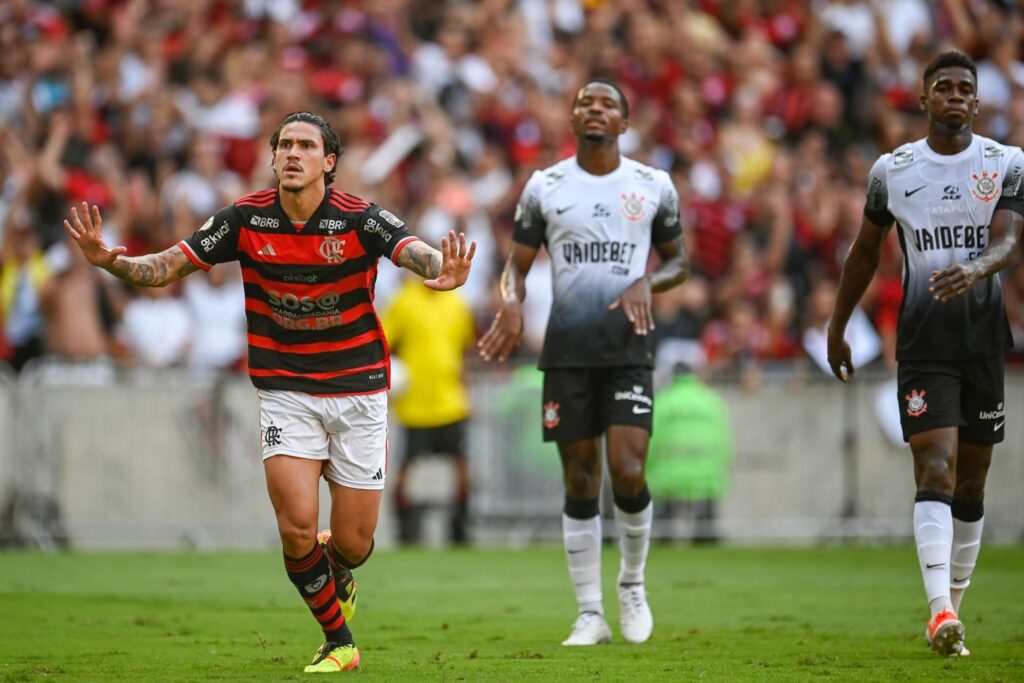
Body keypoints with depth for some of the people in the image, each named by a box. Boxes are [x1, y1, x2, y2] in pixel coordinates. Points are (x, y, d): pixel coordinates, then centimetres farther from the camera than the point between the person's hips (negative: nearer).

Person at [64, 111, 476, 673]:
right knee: (296, 528, -13)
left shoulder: (360, 220, -14)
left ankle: (337, 574, 41)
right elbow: (167, 267, -5)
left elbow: (419, 254, -30)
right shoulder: (246, 219, -7)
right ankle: (339, 643, 10)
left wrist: (443, 272, -55)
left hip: (357, 391, -1)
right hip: (284, 391, 1)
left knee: (352, 542, 1)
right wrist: (110, 259, -24)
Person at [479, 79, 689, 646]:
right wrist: (511, 302, -14)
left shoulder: (653, 186, 5)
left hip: (628, 348, -1)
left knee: (628, 471, -13)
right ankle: (590, 614, 9)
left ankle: (632, 583, 13)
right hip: (566, 349, 1)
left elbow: (678, 261, 14)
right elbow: (517, 263, 8)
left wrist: (646, 283, -8)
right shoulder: (544, 187, 5)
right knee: (580, 480, 2)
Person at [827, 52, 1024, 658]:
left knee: (971, 482, 7)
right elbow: (866, 251, 17)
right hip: (924, 342, -1)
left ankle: (953, 608, 18)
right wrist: (837, 328, 20)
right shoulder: (893, 170, 5)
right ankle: (943, 614, -26)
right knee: (935, 472, -15)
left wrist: (975, 270, -33)